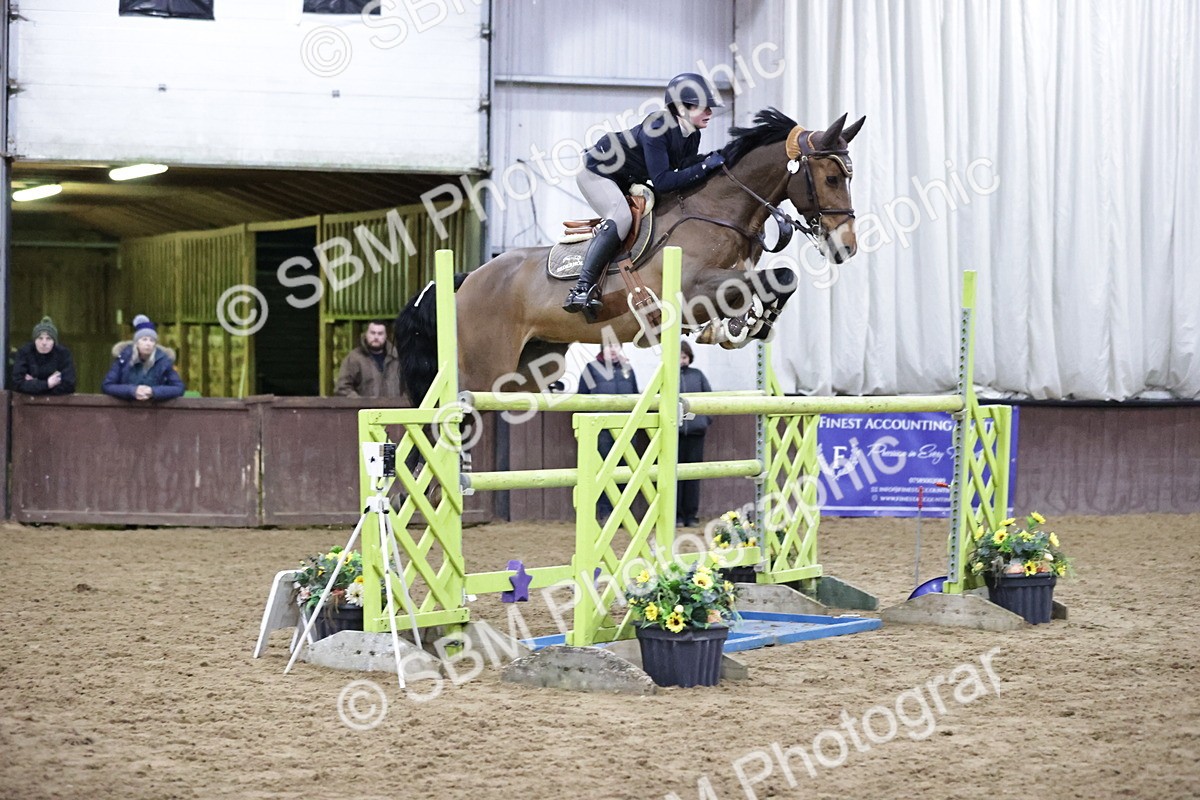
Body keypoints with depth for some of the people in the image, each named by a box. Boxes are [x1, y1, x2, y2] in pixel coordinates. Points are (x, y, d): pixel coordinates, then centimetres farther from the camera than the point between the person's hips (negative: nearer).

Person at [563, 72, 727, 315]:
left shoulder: (692, 137, -5)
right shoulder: (657, 129, -32)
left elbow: (685, 174, -4)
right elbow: (661, 182, -37)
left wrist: (710, 162, -20)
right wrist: (704, 167, -38)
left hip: (629, 182, 10)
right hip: (596, 172, -10)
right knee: (621, 218, -29)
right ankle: (582, 289, -35)